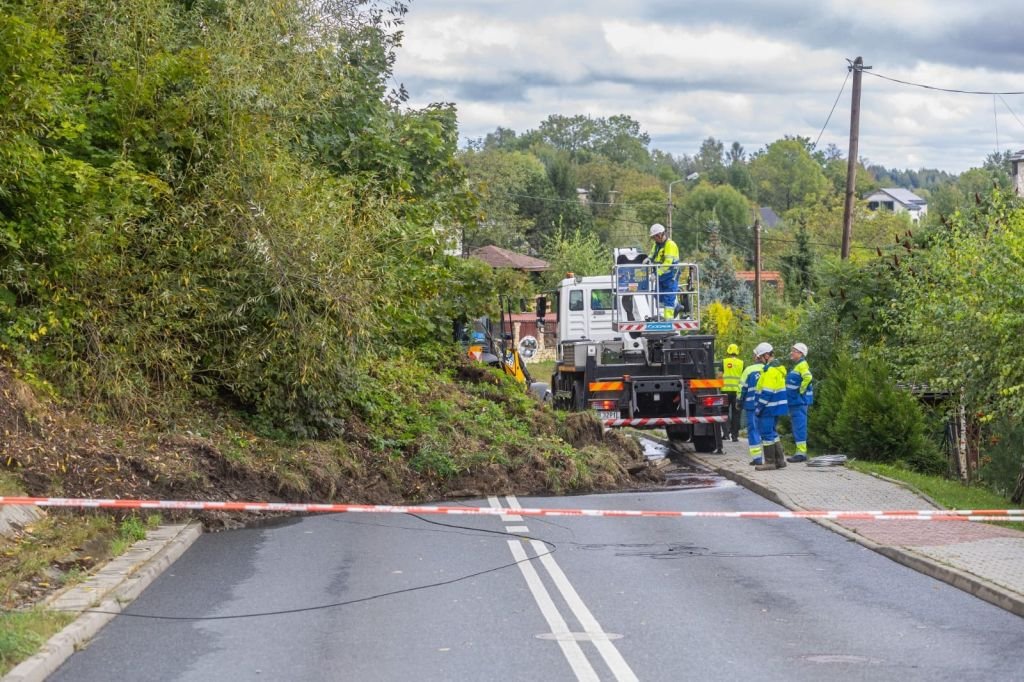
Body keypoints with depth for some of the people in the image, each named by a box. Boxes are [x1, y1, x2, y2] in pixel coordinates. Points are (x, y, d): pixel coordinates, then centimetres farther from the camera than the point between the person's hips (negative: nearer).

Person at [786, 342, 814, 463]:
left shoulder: (802, 365, -12)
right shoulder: (797, 366, 18)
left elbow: (808, 378, -30)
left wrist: (801, 390, -20)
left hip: (800, 402, -10)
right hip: (794, 402, 10)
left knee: (799, 427, -9)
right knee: (797, 428, 13)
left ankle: (801, 452, -9)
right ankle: (800, 452, 17)